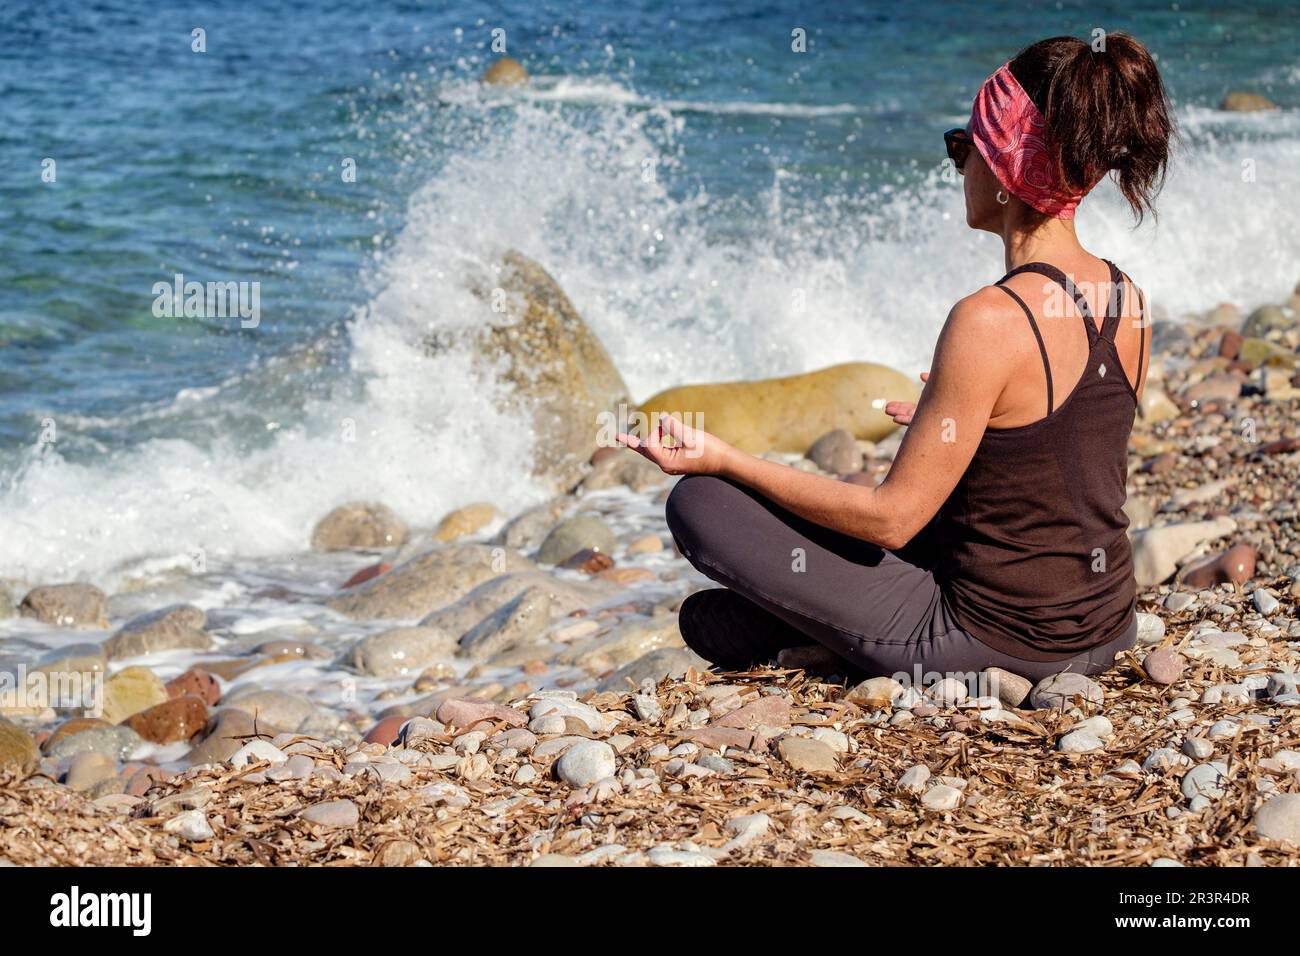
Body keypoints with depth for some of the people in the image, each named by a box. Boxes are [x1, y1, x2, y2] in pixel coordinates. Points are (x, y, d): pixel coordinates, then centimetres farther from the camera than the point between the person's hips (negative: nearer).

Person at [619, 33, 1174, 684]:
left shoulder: (991, 322, -24)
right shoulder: (1129, 301, -1)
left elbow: (891, 517, -19)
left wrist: (723, 459, -12)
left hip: (993, 644, -8)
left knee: (699, 503, -3)